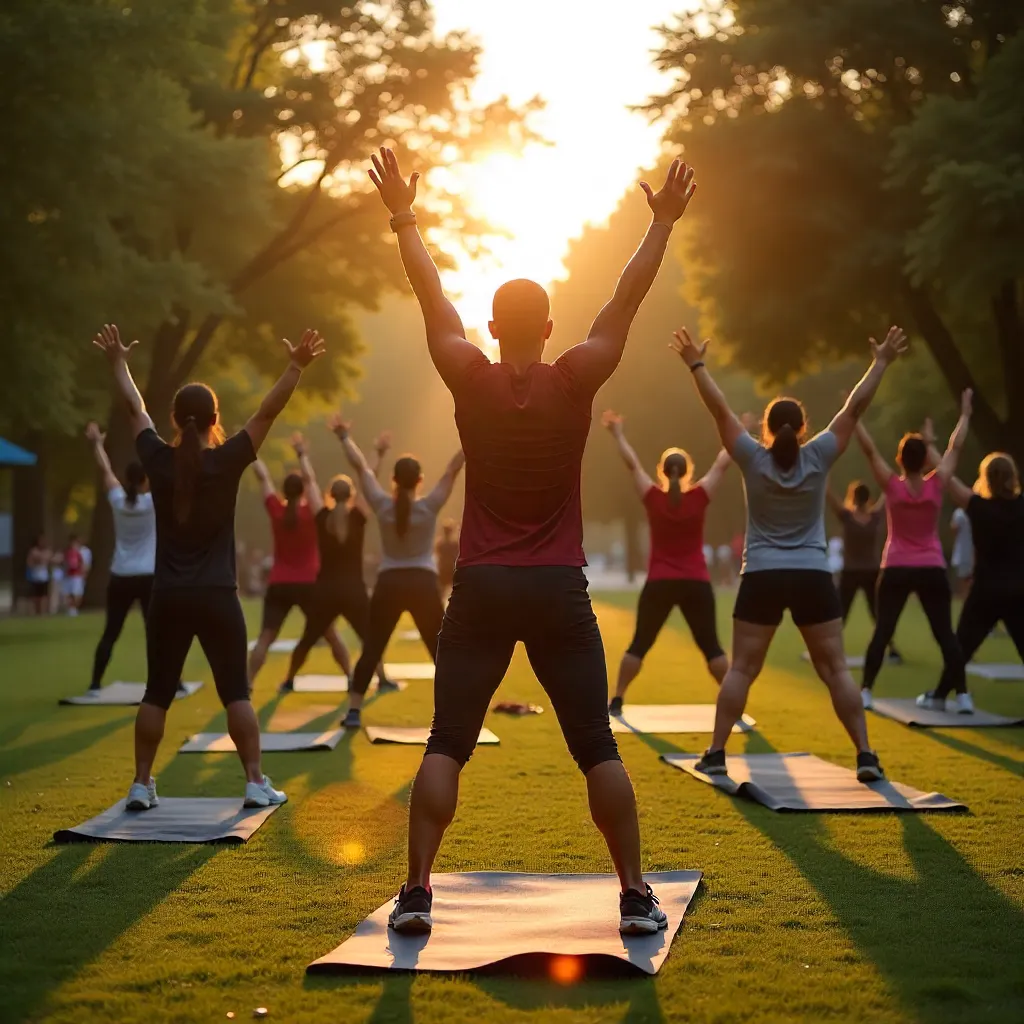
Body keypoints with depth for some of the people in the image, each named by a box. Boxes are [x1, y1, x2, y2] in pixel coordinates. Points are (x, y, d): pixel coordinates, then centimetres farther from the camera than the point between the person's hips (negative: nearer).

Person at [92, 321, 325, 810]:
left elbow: (135, 409, 13)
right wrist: (296, 367, -7)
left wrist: (118, 363, 25)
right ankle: (256, 783, 1)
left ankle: (141, 784, 10)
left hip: (168, 598, 2)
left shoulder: (159, 461, -2)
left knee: (157, 693, 9)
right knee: (236, 693, 2)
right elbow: (267, 412, -9)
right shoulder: (226, 461, -9)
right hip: (217, 598, -2)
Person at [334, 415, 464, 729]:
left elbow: (362, 468, 2)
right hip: (423, 584, -1)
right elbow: (453, 470, -9)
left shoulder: (382, 506, -6)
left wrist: (344, 437, 10)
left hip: (389, 585, 1)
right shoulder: (429, 507, -10)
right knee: (441, 651, 7)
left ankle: (353, 711, 1)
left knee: (371, 650, 6)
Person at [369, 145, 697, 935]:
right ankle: (636, 895, 4)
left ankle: (417, 893, 0)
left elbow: (433, 300, 5)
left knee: (446, 745, 5)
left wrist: (405, 217, 15)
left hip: (481, 590, 1)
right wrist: (664, 224, 7)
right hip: (559, 591, 0)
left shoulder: (471, 382, -4)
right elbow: (625, 305, 0)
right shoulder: (576, 382, -6)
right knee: (597, 748, 4)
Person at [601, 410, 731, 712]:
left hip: (659, 584, 0)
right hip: (696, 584, 0)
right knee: (711, 647, 5)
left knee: (640, 645, 8)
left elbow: (632, 464, 3)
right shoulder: (699, 498, -5)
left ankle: (616, 702, 7)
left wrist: (618, 433, 13)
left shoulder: (653, 499, -4)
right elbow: (722, 464, 2)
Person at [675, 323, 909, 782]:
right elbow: (854, 408, 0)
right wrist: (881, 363, 7)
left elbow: (720, 410, -1)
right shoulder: (818, 457, -4)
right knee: (835, 669, 1)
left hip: (761, 578, 0)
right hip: (812, 578, 0)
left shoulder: (753, 460, -4)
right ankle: (865, 754, -3)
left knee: (741, 669, 5)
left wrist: (696, 365, 6)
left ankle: (716, 753, 3)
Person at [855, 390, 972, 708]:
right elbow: (954, 448, 2)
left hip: (896, 570, -1)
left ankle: (865, 692, 3)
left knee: (882, 632, 5)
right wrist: (965, 413, 12)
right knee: (945, 634, 4)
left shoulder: (892, 486, -10)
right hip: (932, 570, 1)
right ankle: (962, 695, 1)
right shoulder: (936, 485, -8)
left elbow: (870, 450, -8)